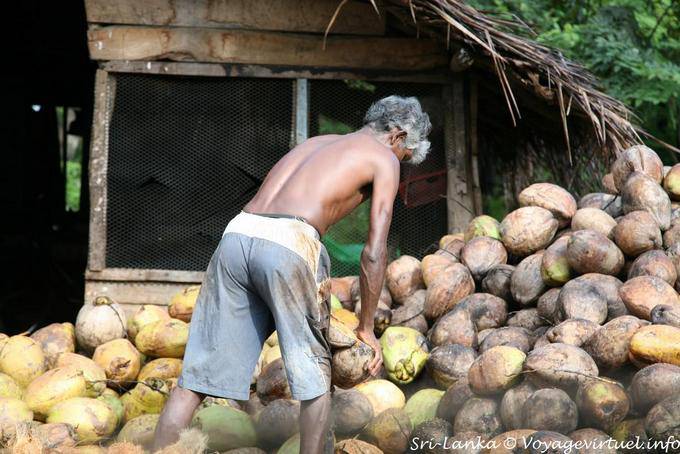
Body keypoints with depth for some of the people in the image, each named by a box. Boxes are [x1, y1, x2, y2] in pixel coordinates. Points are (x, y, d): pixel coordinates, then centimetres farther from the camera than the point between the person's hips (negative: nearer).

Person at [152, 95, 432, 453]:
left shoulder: (317, 142, 34)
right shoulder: (384, 158, 15)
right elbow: (374, 252, 6)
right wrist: (366, 328, 15)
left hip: (237, 234, 6)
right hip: (287, 245, -6)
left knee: (199, 371, 8)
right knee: (316, 377, 11)